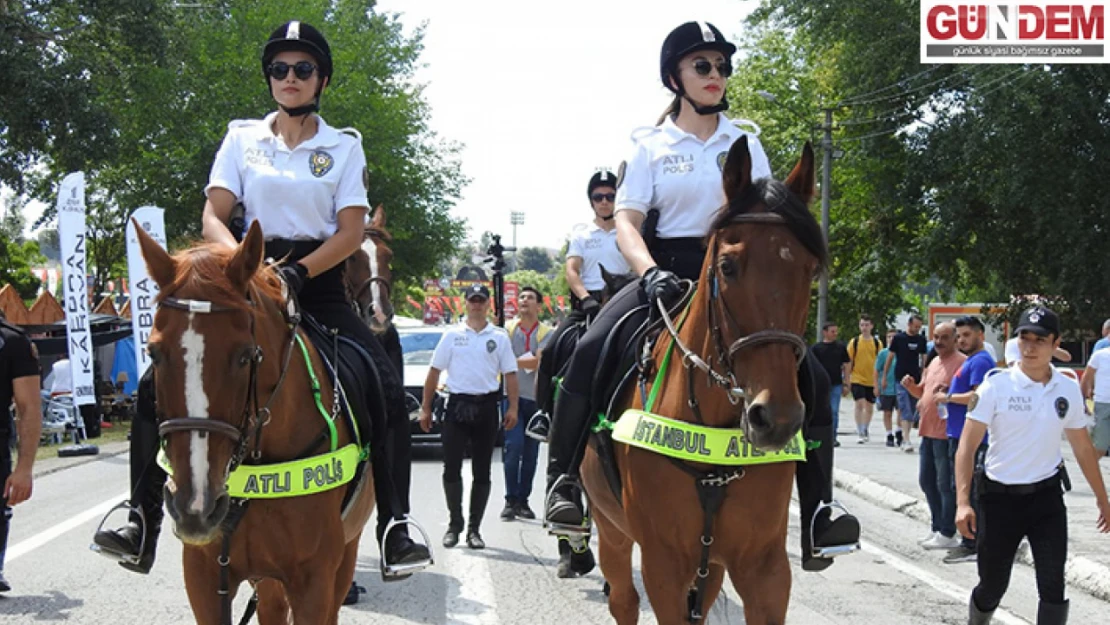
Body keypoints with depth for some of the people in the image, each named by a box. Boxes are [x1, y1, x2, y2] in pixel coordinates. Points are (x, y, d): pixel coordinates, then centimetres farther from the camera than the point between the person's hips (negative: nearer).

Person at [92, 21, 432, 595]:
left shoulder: (344, 148, 7)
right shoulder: (242, 138, 10)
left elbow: (352, 232, -2)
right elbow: (213, 217, 2)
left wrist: (297, 272, -19)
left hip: (319, 282, -1)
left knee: (386, 391, -21)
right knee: (157, 385, -15)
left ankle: (394, 529, -10)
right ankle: (142, 523, -7)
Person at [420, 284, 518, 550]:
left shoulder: (499, 337, 7)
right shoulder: (452, 335, 6)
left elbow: (510, 375, 7)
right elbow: (434, 372, 7)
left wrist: (513, 408, -5)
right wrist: (425, 408, 2)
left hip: (486, 407, 1)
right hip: (457, 405, 0)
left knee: (482, 472, 4)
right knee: (451, 468, -1)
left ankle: (474, 528, 12)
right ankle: (455, 524, 13)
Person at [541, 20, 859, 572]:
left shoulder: (745, 143, 14)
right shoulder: (651, 146, 7)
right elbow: (626, 223, -3)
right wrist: (650, 273, -23)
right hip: (664, 272, -2)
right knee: (590, 352, -29)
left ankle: (817, 521, -12)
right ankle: (564, 481, -15)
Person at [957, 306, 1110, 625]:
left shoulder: (1068, 389, 1)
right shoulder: (996, 386, -10)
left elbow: (1083, 448, 13)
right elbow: (967, 447, -12)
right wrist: (963, 502, -22)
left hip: (1047, 497, 2)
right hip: (999, 497, -2)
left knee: (1053, 588, -5)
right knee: (992, 587, 8)